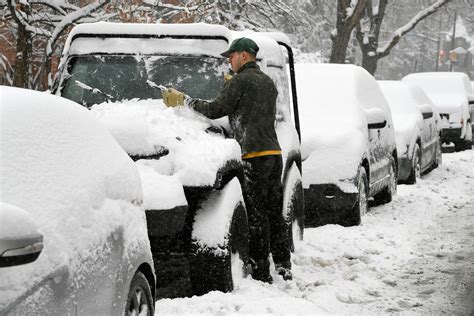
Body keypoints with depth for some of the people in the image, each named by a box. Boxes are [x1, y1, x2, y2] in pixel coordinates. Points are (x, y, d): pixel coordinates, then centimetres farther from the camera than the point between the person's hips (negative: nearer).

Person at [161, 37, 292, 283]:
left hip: (254, 155, -8)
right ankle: (283, 267, 14)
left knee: (255, 215, -5)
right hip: (274, 152, 8)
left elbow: (215, 110, -9)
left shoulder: (240, 81, -7)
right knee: (274, 212, 12)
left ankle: (261, 272, -4)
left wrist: (183, 100, 1)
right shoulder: (268, 82, 19)